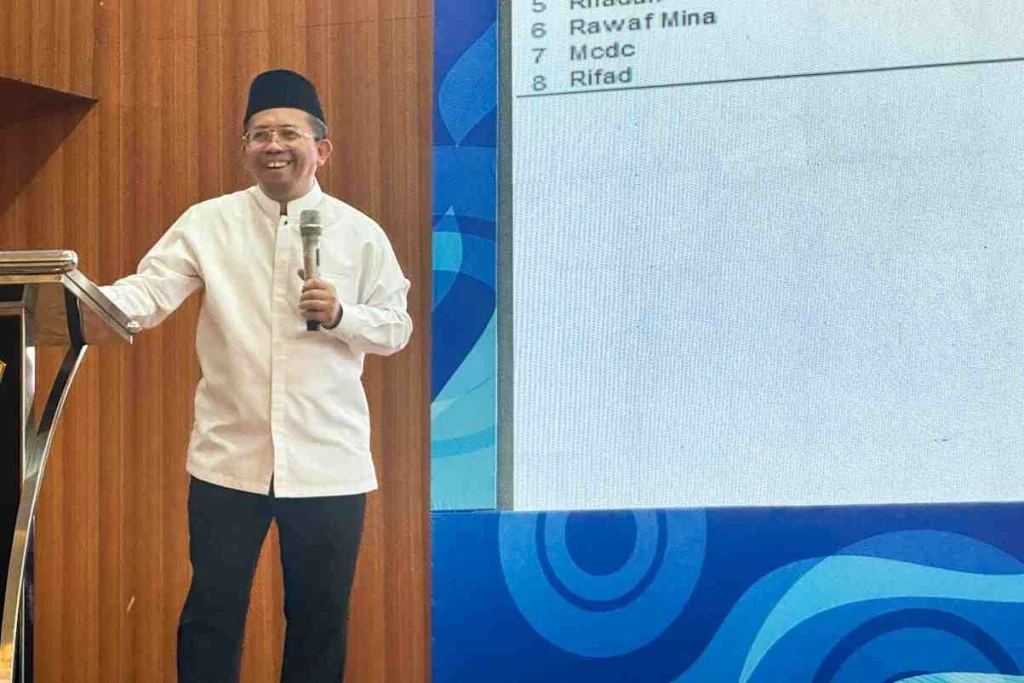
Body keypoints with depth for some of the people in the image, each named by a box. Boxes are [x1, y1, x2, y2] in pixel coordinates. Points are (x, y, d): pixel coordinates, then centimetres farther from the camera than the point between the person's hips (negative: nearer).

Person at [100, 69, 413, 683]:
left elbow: (397, 330, 4)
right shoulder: (208, 224, 0)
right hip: (229, 459, 0)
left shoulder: (359, 234, 1)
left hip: (327, 463, 0)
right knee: (212, 612, 7)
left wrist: (341, 315, -15)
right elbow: (148, 294, -10)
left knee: (320, 616, 10)